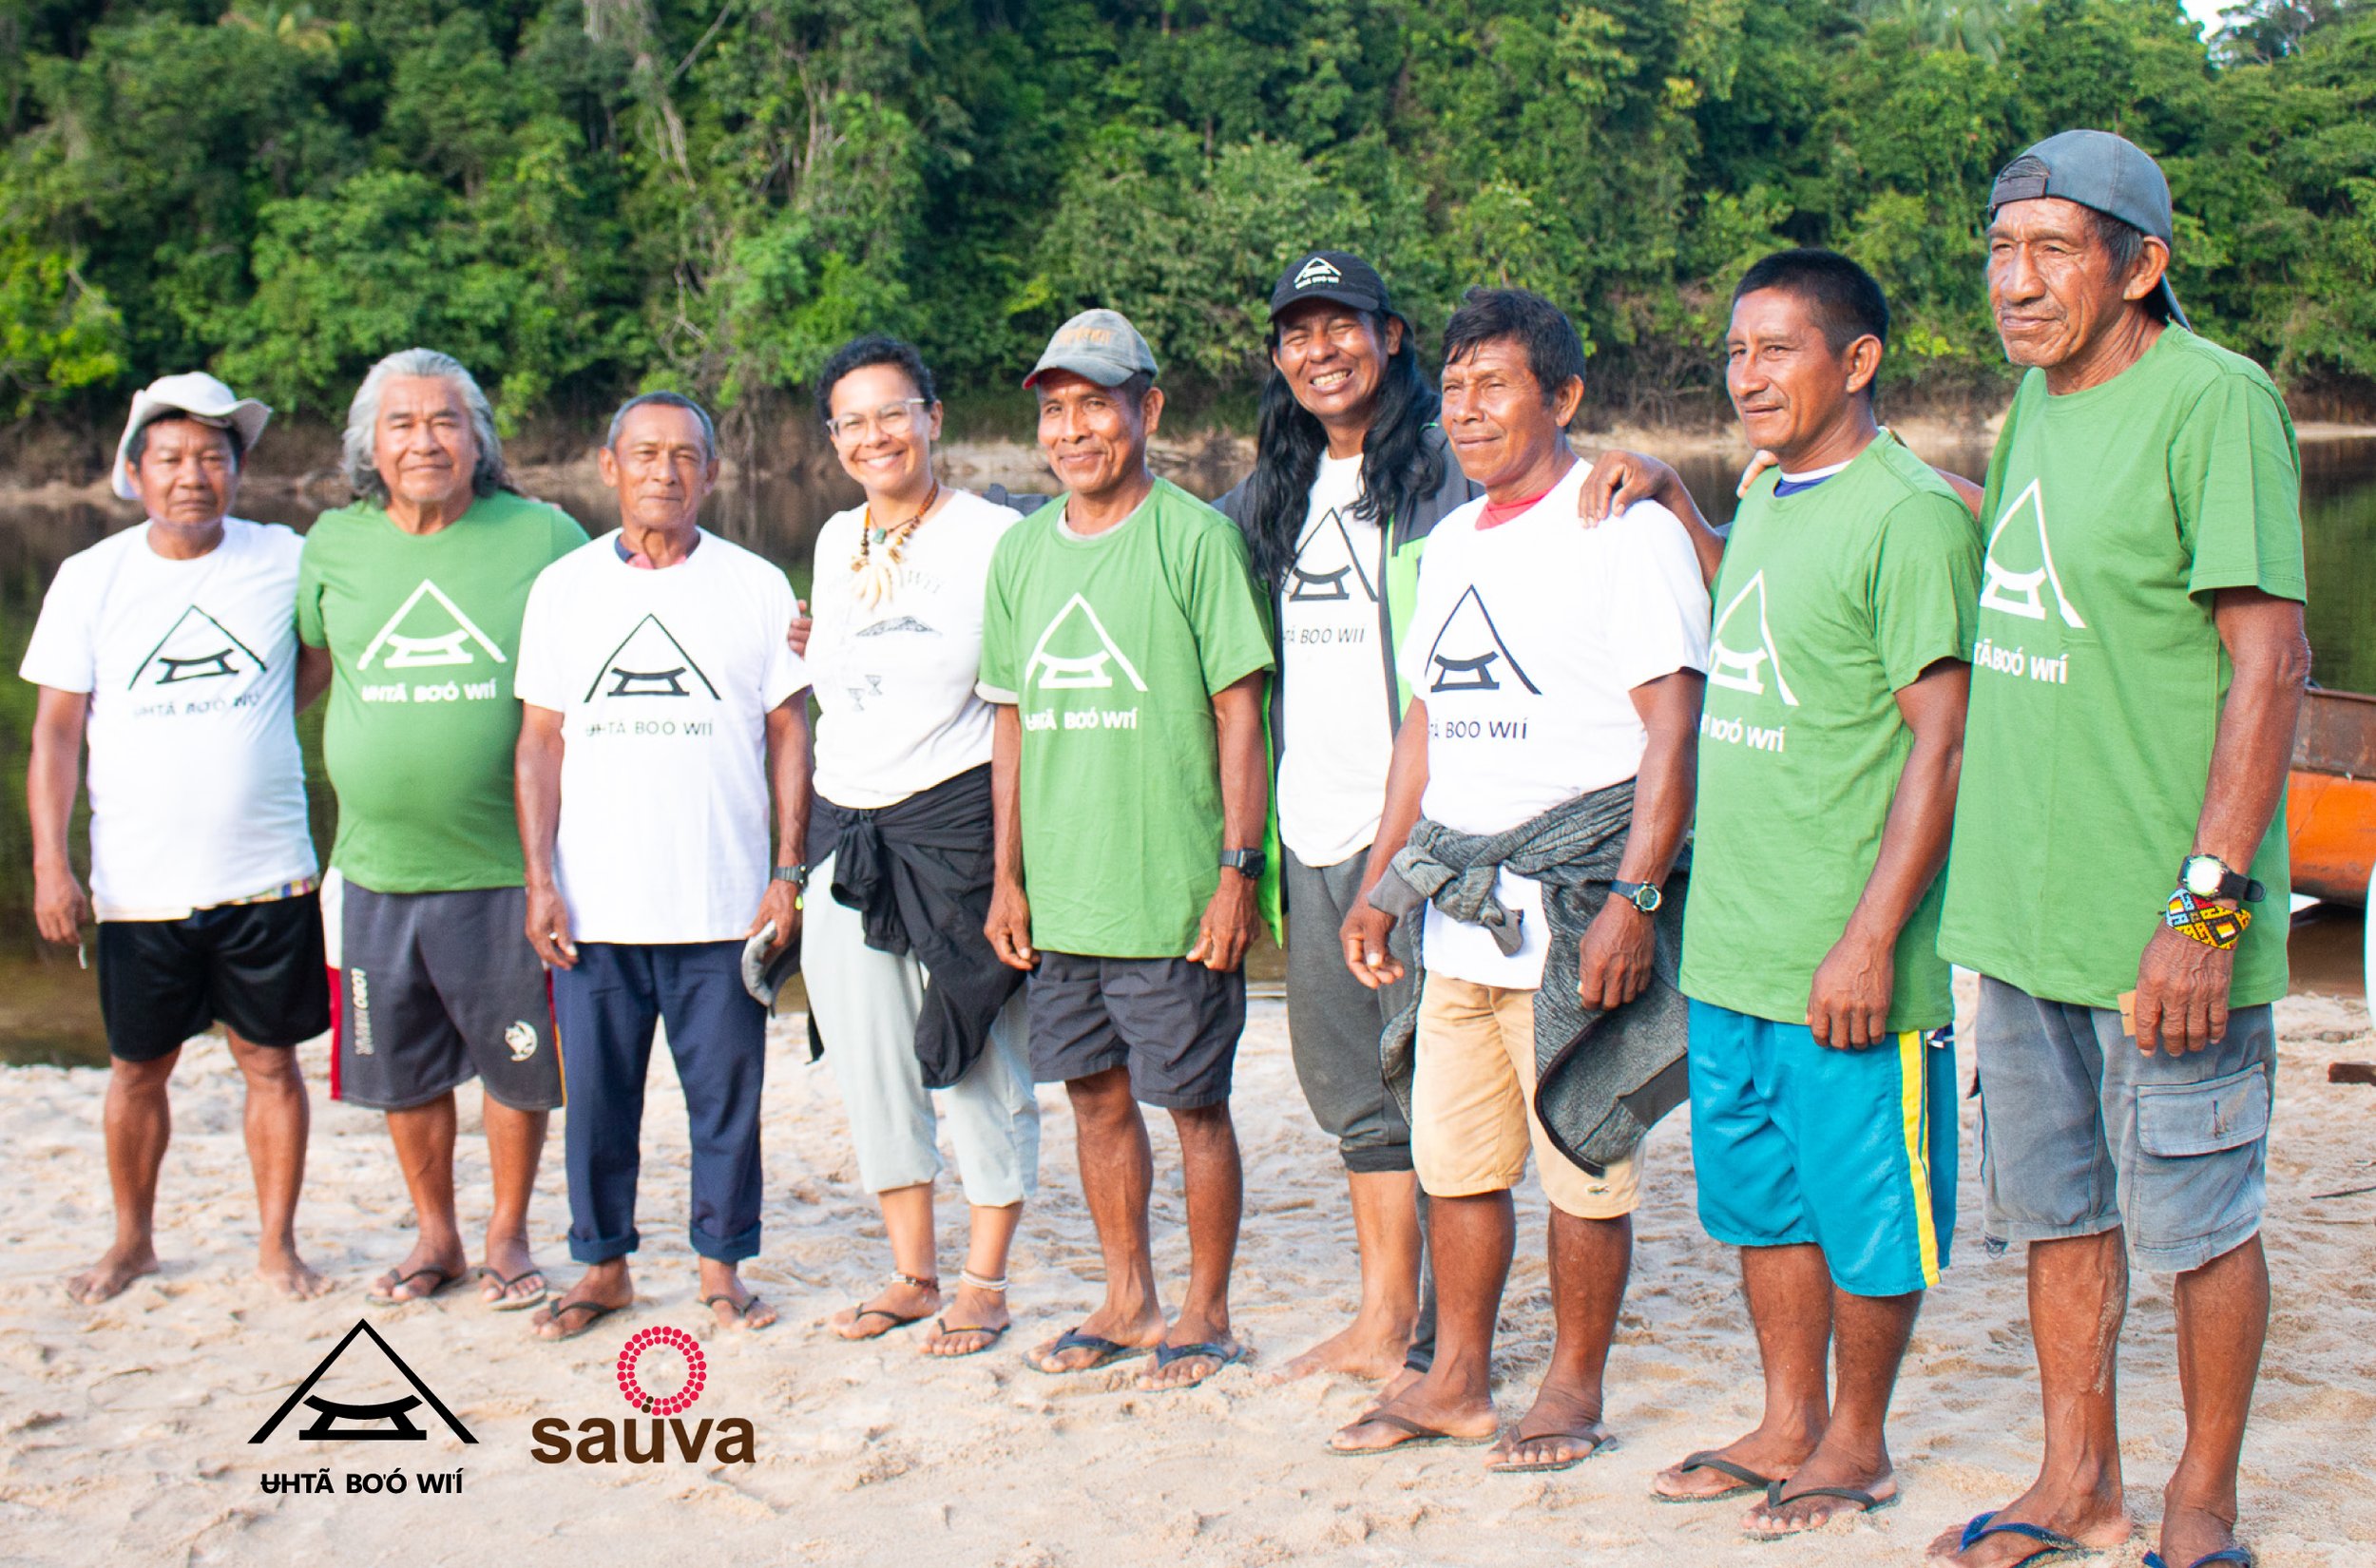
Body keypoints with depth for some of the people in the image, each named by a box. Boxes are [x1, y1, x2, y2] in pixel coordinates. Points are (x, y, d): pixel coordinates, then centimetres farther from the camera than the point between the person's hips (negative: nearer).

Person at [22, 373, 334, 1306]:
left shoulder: (287, 563, -1)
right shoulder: (90, 578, 0)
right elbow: (56, 729, 1)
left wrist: (262, 721, 0)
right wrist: (49, 864, -6)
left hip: (267, 876, 0)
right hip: (138, 882, 0)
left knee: (270, 1060, 6)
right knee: (138, 1068, 11)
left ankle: (278, 1247, 20)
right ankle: (132, 1239, 30)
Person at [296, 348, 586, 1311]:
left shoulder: (544, 537, -3)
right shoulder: (334, 545, 6)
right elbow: (304, 665, 19)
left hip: (506, 867, -3)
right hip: (378, 868, 3)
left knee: (518, 1063, 7)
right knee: (401, 1069, 13)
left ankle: (508, 1236, 25)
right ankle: (434, 1236, 31)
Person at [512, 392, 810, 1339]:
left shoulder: (755, 586, 4)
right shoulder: (564, 588, 8)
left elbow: (789, 734, 6)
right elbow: (540, 740, 8)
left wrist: (788, 873, -2)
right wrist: (539, 879, 0)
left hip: (724, 905, -1)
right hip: (594, 905, 1)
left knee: (725, 1096, 4)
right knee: (596, 1095, 7)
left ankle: (722, 1265, 19)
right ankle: (603, 1266, 22)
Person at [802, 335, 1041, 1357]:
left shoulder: (992, 537, -6)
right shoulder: (835, 541, 13)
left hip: (955, 822, -6)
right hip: (844, 831, 6)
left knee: (978, 1062, 0)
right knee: (870, 1066, 10)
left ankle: (984, 1285, 14)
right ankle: (913, 1273, 24)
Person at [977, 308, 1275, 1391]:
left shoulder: (1195, 538, -7)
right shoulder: (1022, 551, 10)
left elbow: (1239, 710, -8)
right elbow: (1013, 722, 14)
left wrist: (1237, 868, -13)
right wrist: (1008, 878, 11)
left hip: (1172, 893, -6)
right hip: (1061, 894, 6)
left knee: (1194, 1103, 4)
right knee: (1096, 1097, 14)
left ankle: (1205, 1314, 18)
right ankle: (1129, 1303, 28)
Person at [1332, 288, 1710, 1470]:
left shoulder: (1624, 530, -7)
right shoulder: (1452, 543, 16)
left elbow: (1674, 730, -13)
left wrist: (1633, 898, -20)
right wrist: (1379, 880, 16)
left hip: (1572, 910, -7)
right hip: (1459, 915, 7)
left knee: (1583, 1167, 2)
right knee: (1452, 1159, 12)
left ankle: (1574, 1387, 16)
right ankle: (1456, 1382, 25)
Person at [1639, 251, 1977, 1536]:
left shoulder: (1910, 515, -13)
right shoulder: (1766, 504, 13)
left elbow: (1944, 746, -17)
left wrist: (1870, 938, -20)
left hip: (1846, 961, -8)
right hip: (1730, 947, 8)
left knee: (1867, 1209, 6)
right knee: (1758, 1200, 16)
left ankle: (1857, 1443, 21)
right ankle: (1788, 1427, 30)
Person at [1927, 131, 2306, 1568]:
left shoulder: (2215, 399, -15)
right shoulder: (2040, 398, 10)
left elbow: (2270, 658, -19)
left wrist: (2207, 901, -22)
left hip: (2164, 920, -8)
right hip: (2023, 906, 8)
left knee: (2197, 1221, 6)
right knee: (2055, 1208, 16)